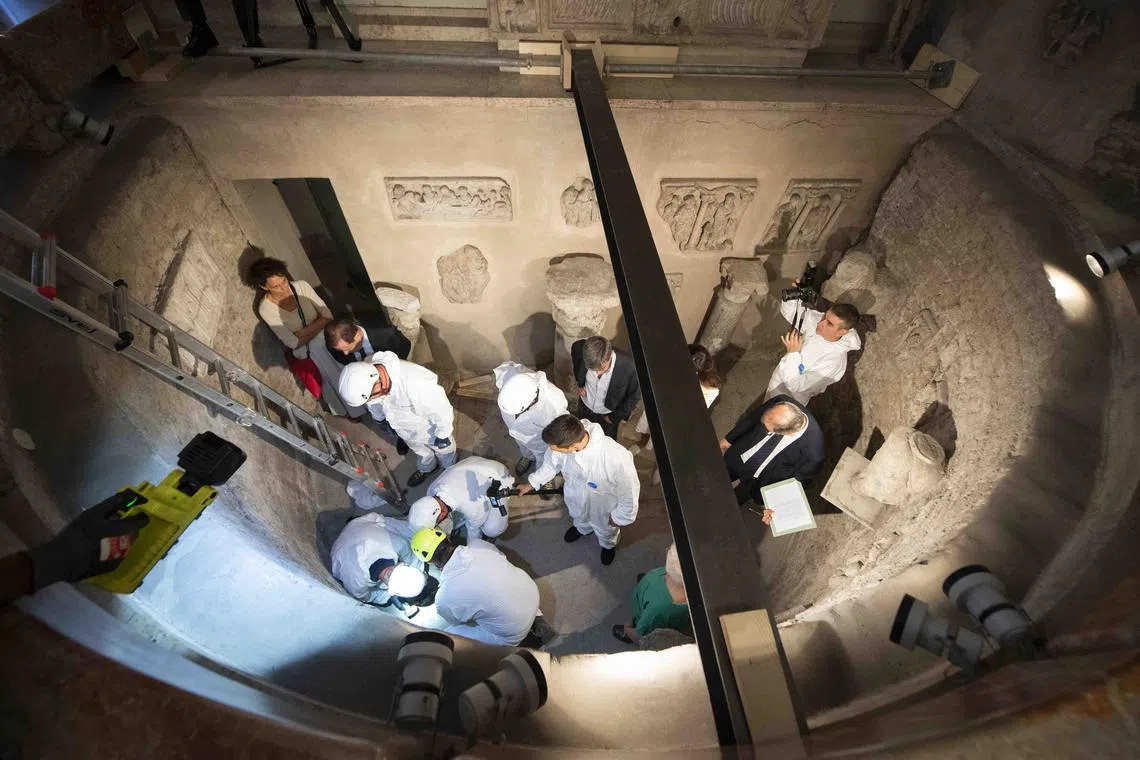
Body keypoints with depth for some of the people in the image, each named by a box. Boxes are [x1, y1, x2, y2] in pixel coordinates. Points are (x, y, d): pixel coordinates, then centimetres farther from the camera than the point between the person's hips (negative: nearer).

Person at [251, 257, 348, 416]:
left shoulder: (301, 286, -10)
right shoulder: (266, 308, -16)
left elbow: (327, 315, -8)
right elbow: (293, 342, -17)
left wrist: (303, 332, -17)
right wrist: (316, 327, -14)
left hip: (323, 336, 3)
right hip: (300, 351, -3)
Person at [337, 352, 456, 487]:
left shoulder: (414, 385, -49)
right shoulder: (367, 375, -27)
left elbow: (441, 409, -31)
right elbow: (373, 404, -2)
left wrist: (443, 434, -17)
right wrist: (380, 418, 15)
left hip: (429, 427, -5)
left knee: (442, 448, 28)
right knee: (420, 450, 34)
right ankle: (426, 468, 65)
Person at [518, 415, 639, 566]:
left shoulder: (617, 459, -48)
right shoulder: (566, 439, -32)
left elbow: (630, 490, -27)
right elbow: (552, 462, -7)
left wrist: (621, 516, -10)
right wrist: (532, 483, 5)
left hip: (603, 508, -3)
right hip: (576, 497, 3)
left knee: (605, 530, 32)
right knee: (579, 517, 37)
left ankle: (609, 545, 68)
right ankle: (582, 528, 73)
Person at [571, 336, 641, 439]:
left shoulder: (629, 366, -41)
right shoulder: (582, 348, -34)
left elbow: (635, 395, -20)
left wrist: (615, 417, -12)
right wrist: (579, 382, -7)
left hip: (608, 413, -2)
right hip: (585, 405, 2)